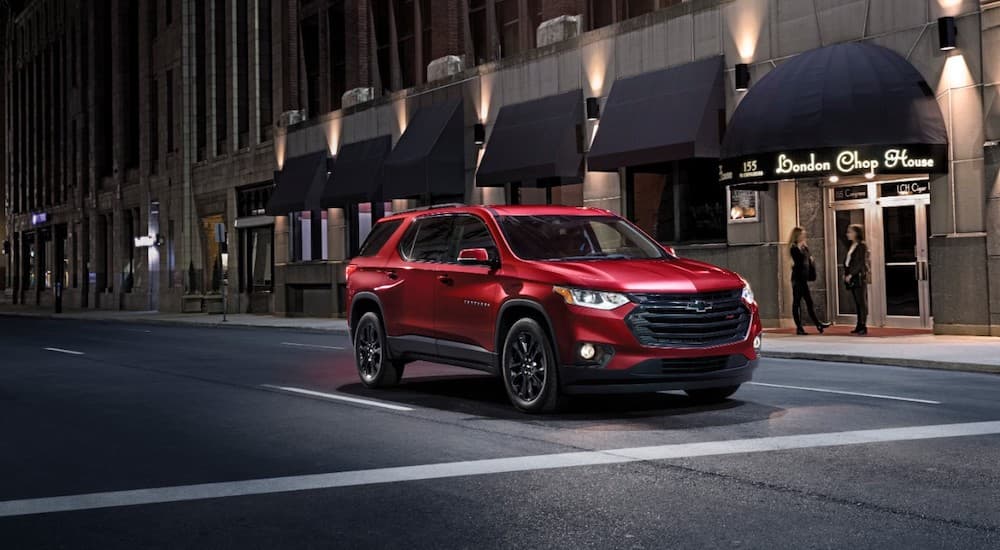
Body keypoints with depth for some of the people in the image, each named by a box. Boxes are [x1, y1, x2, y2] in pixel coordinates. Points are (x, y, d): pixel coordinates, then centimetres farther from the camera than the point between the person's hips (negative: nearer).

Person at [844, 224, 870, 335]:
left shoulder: (862, 246, -9)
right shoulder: (852, 246, 16)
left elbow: (861, 263, -15)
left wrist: (851, 274, -18)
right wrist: (846, 273, 6)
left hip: (859, 277, -8)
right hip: (851, 277, 8)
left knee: (862, 302, -6)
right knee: (857, 302, 9)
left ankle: (864, 327, -6)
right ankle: (859, 326, 12)